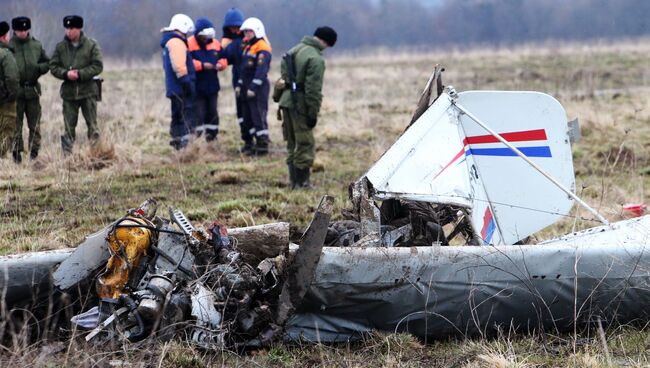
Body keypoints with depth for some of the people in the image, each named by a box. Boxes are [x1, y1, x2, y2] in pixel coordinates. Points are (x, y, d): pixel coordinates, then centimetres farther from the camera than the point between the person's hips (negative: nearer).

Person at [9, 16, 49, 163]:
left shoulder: (36, 45, 7)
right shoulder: (8, 46, -3)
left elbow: (47, 63, 13)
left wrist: (38, 68, -6)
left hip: (32, 89, 3)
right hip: (15, 90, -3)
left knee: (35, 124, 4)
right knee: (15, 125, 1)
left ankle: (34, 152, 11)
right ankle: (16, 152, 6)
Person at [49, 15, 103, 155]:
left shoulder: (92, 45, -1)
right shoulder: (60, 47, 6)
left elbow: (98, 66, -7)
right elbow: (53, 66, 4)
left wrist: (80, 74, -16)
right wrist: (66, 74, -15)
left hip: (88, 91, -2)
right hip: (69, 91, 2)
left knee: (92, 125, 2)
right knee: (69, 127, 2)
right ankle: (67, 156, 5)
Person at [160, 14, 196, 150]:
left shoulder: (169, 42, 21)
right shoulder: (177, 42, -12)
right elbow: (179, 66, -22)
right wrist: (187, 82, -20)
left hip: (174, 88, 11)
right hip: (181, 88, -10)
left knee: (177, 116, 13)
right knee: (186, 117, -11)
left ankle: (177, 143, 16)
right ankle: (186, 144, -16)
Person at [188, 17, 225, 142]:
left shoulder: (216, 43, 9)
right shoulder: (189, 44, -9)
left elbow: (223, 58, 15)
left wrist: (220, 64, -8)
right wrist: (202, 65, -22)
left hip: (212, 86, 6)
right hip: (196, 87, -6)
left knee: (212, 113, 13)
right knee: (198, 114, -7)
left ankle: (212, 136, 23)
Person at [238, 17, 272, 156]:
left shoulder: (262, 48, -13)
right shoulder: (248, 47, 19)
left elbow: (261, 70, -21)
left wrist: (254, 87, -25)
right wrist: (239, 85, 18)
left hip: (258, 88, -10)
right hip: (248, 89, 10)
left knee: (258, 116, -9)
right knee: (248, 117, 12)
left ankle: (263, 144, -7)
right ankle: (249, 144, 18)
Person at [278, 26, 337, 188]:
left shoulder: (294, 50, 12)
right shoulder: (316, 59, -16)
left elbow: (283, 74, 19)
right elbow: (313, 89, -18)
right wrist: (313, 113, -14)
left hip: (286, 100, 9)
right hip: (300, 104, -9)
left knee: (292, 143, 16)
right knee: (305, 144, -1)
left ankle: (293, 181, 21)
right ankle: (302, 182, 0)